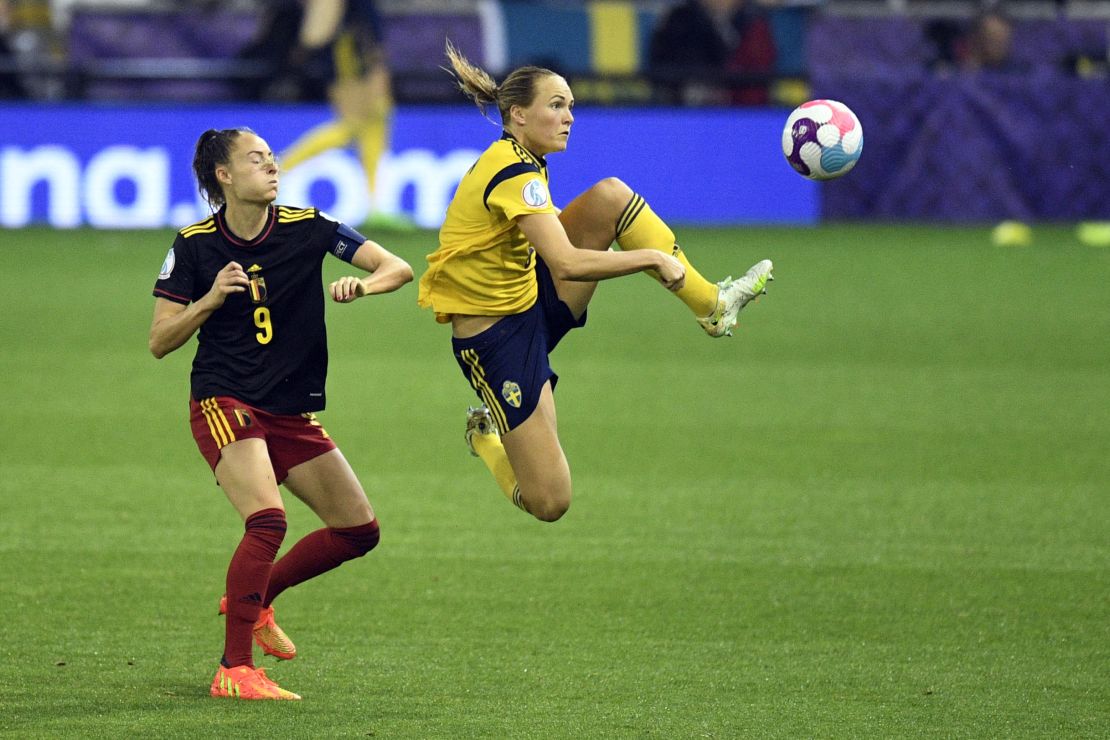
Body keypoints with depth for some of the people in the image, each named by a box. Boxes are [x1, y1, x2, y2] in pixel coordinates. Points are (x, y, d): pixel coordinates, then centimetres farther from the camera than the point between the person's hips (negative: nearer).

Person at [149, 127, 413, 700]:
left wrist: (362, 284, -25)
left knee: (359, 529, 5)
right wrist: (211, 298, -17)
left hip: (293, 412, 5)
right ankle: (233, 670, -19)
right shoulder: (194, 245, -4)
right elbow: (160, 342, -2)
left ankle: (253, 598, 24)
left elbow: (399, 269, -3)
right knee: (268, 521, -26)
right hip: (223, 404, -5)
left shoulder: (306, 229, -1)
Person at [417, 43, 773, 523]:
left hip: (532, 300, 9)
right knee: (549, 503, -11)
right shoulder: (515, 174, -24)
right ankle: (487, 433, 19)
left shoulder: (516, 161, 7)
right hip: (496, 336, -9)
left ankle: (711, 304, -2)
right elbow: (568, 264, -34)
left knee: (610, 196, -9)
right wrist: (655, 257, -28)